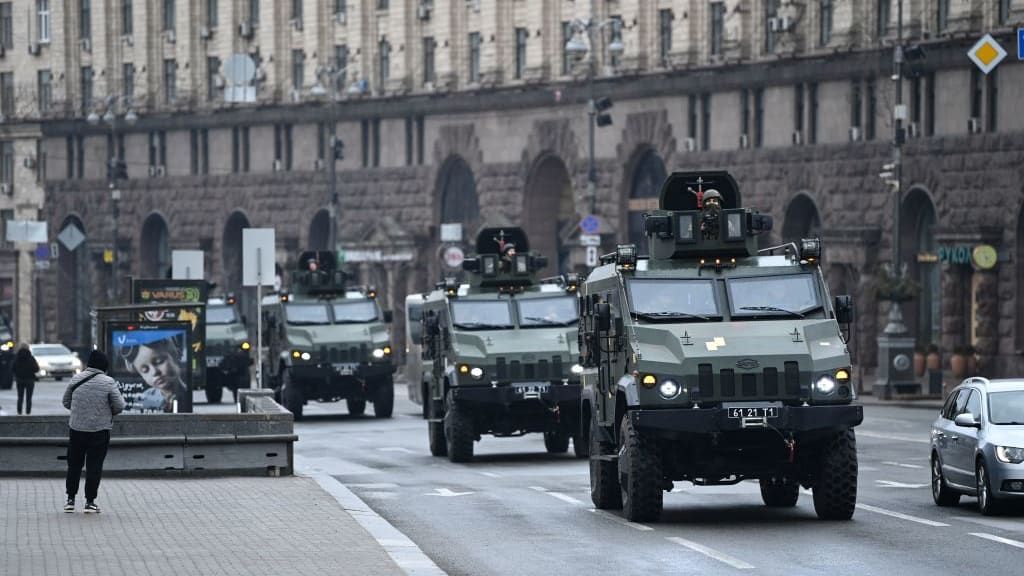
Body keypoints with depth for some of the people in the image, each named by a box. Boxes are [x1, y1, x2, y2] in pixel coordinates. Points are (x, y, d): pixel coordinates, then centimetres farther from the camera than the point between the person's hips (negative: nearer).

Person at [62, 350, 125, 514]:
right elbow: (119, 406, -9)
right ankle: (90, 501, 3)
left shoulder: (76, 379, -1)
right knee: (94, 466, 4)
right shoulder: (108, 382, -10)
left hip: (77, 429, 3)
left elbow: (66, 402, 9)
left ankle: (70, 500, 16)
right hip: (100, 431, -3)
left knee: (74, 464, 14)